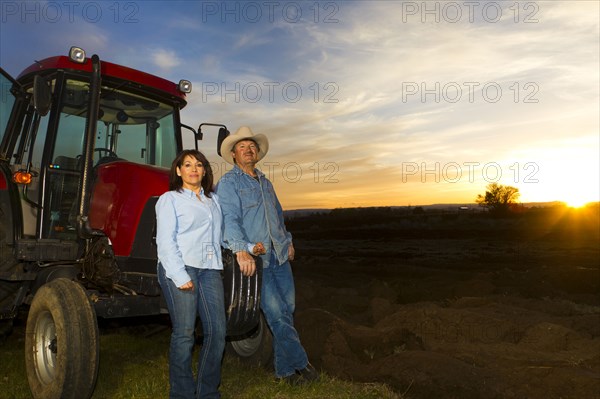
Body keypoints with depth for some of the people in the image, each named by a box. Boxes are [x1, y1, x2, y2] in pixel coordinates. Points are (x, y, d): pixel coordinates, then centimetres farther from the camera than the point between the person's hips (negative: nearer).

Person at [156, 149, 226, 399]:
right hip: (179, 268, -5)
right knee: (184, 333, -3)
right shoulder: (170, 199, 3)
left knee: (217, 330, 1)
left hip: (209, 268, 5)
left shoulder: (213, 199, 20)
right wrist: (180, 275, -15)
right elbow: (165, 241, -6)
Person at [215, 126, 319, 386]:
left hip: (280, 255, 7)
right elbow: (229, 218, -18)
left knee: (287, 308, 8)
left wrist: (287, 240, 21)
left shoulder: (265, 182, 19)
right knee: (275, 313, -6)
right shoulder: (228, 183, -4)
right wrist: (242, 249, -31)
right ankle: (299, 363, 9)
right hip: (255, 257, -7)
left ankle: (284, 368, 21)